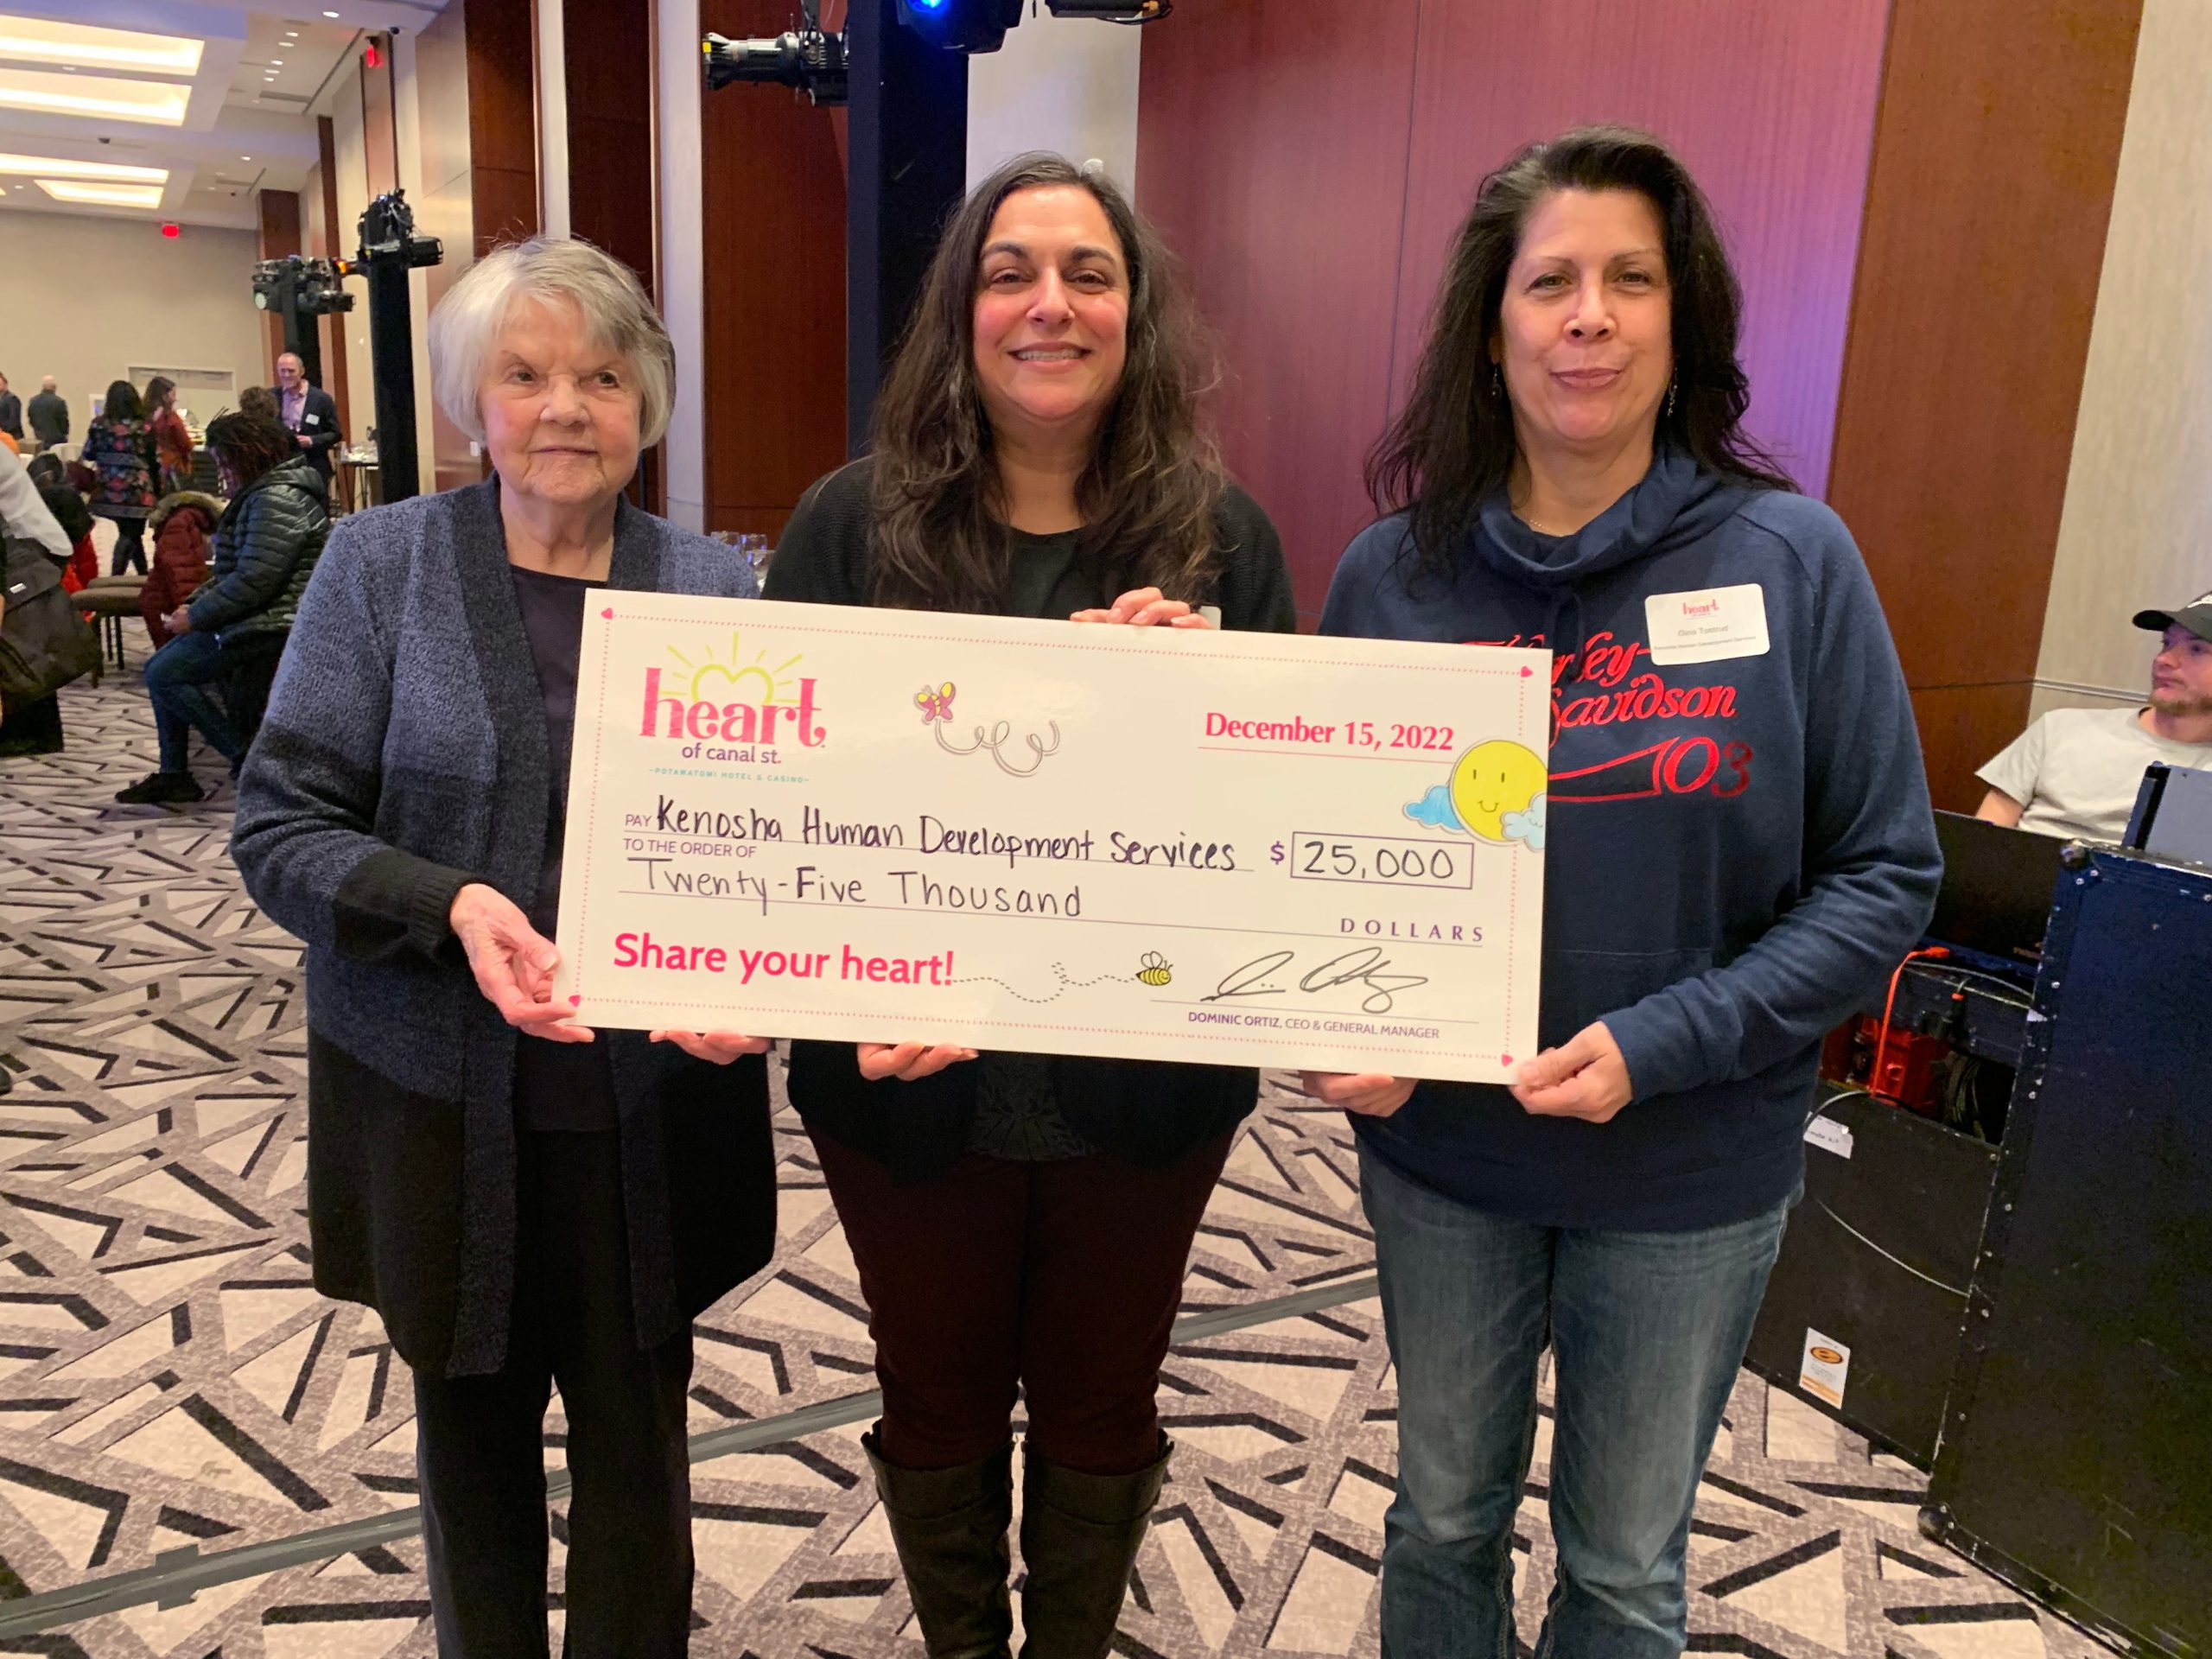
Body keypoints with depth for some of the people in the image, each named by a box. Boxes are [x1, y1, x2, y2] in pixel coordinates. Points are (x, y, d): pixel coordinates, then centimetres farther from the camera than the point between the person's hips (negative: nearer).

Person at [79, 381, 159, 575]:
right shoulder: (143, 427, -6)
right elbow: (154, 461, -3)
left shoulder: (99, 424, 2)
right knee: (130, 534, 1)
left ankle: (143, 575, 29)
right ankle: (115, 579, -9)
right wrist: (158, 491, 6)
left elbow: (87, 455, 9)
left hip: (107, 490, 4)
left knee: (130, 532, 19)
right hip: (135, 491, -4)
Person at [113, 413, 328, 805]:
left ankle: (245, 756, -4)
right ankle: (173, 775, 18)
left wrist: (197, 617, -16)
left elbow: (255, 581, -26)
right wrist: (195, 603, 7)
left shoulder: (277, 501, -19)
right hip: (258, 620, 11)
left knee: (163, 673, -10)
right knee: (164, 666, 16)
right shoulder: (263, 493, 16)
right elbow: (233, 570, 22)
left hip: (267, 626, -11)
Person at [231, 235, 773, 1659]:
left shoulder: (714, 583, -1)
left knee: (639, 1433, 13)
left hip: (655, 1101, 0)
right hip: (441, 1100, 0)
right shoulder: (381, 561, -3)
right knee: (474, 1426, 19)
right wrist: (449, 907, -23)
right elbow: (279, 823, -5)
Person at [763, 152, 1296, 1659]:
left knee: (1100, 1406, 21)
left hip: (1142, 1086, 1)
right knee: (938, 1400, 21)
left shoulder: (1219, 536, -3)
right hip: (912, 1082, 0)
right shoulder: (852, 527, -5)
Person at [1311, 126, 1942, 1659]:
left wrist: (1664, 1044, -20)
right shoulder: (1394, 574, -6)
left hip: (1691, 1178, -1)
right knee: (1445, 1517, 22)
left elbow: (1886, 877, -9)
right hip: (1441, 1149, 2)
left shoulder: (1790, 558, -11)